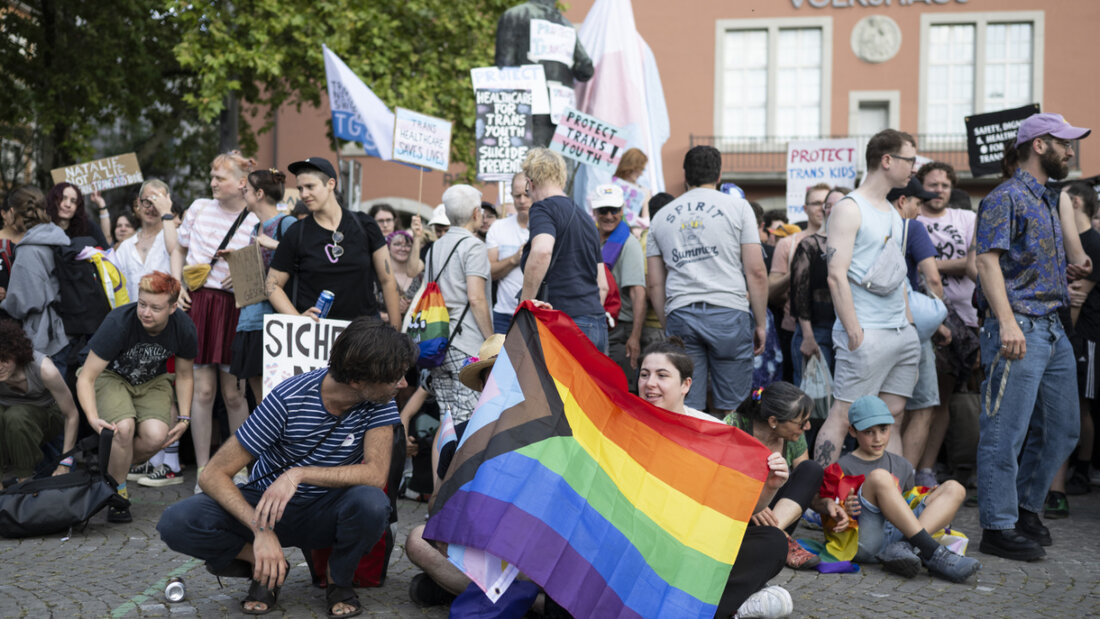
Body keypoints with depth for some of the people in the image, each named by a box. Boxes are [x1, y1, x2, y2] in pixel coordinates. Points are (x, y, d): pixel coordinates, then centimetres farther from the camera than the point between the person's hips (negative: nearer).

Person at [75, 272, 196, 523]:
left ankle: (112, 468, 8)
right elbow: (86, 378, -25)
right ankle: (118, 495, -7)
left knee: (156, 436, -25)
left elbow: (184, 375, 2)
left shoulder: (184, 329, -18)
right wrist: (93, 418, -41)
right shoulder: (118, 323, -30)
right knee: (124, 427, -32)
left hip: (152, 381, 3)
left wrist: (184, 418, -8)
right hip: (110, 376, -3)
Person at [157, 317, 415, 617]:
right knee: (176, 522, -27)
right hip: (267, 506, -1)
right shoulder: (288, 400, -23)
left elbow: (376, 474, -28)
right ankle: (262, 565, -3)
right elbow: (213, 475, -21)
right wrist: (262, 529, -35)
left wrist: (299, 474, -37)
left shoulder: (380, 403, -15)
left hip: (326, 514, 1)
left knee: (371, 502, -35)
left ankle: (339, 581, -4)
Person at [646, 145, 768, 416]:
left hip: (679, 313, 3)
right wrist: (761, 323, 6)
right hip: (729, 312, -3)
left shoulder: (662, 216, 16)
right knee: (728, 410, 2)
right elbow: (756, 271, 0)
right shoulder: (737, 207, 6)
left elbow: (654, 283, 15)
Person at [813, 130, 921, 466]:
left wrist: (910, 322, 17)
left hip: (902, 333, 9)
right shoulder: (849, 209, -8)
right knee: (844, 414, -8)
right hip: (867, 333, -8)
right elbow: (837, 276, -15)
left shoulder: (893, 212, 19)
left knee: (891, 414, 9)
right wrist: (854, 332, -19)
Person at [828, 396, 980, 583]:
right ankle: (933, 553, -34)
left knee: (954, 489, -4)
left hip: (898, 534, 6)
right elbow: (822, 503, 3)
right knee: (879, 477, -27)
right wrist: (843, 511, -18)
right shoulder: (845, 467, 6)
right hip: (865, 543, -5)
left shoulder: (901, 466, 23)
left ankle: (903, 549, -29)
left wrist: (930, 498, 11)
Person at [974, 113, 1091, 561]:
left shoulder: (1049, 200, 20)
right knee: (1006, 433, -6)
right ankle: (998, 528, 0)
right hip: (1019, 327, -9)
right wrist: (1007, 322, -25)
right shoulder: (1007, 197, -7)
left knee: (1062, 428, 14)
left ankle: (1025, 507, 27)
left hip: (1053, 330, 10)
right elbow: (989, 260, -17)